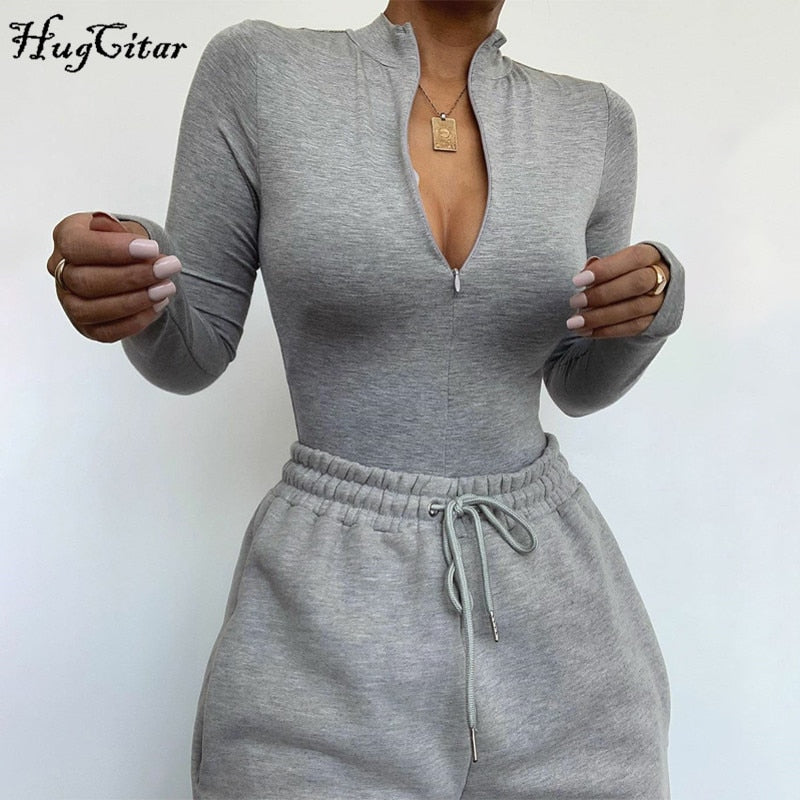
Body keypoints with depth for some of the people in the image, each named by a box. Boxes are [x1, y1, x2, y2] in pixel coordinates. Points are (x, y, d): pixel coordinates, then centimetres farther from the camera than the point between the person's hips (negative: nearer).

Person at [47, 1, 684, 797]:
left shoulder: (591, 121, 4)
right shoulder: (257, 71, -4)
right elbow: (190, 351, 0)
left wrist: (650, 303, -10)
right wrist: (120, 282, -23)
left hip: (554, 618, 4)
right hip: (331, 639, -2)